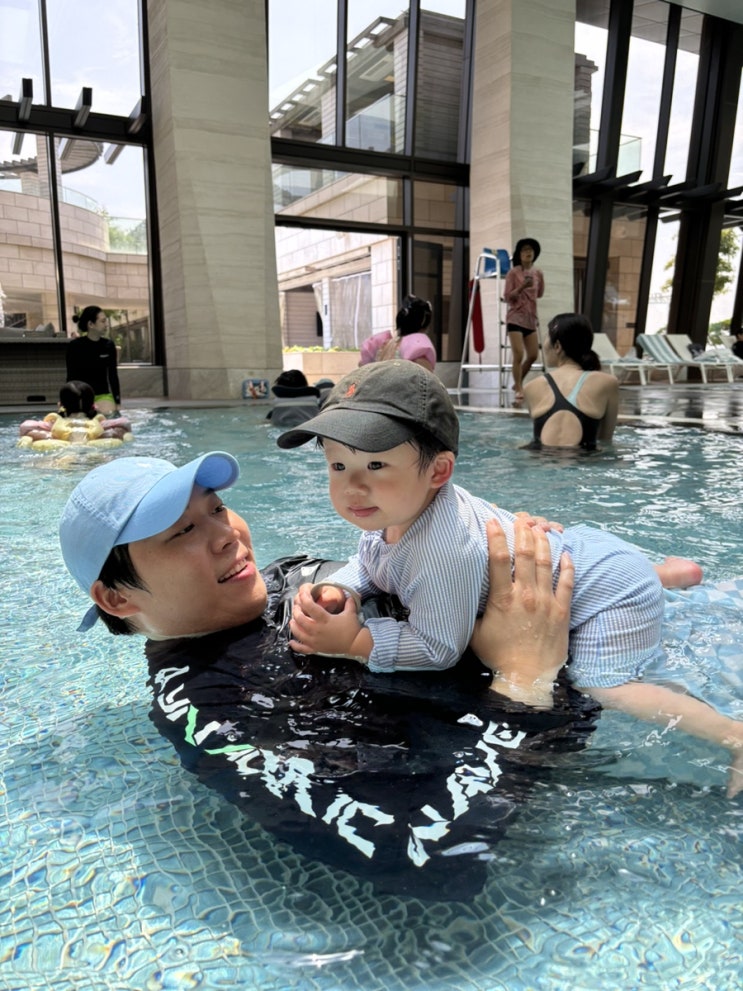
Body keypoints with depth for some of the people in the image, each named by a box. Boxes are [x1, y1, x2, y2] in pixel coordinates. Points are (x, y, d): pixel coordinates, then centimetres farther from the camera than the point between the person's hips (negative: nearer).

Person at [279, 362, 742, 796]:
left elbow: (438, 650, -31)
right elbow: (366, 566, 4)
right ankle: (665, 573, 44)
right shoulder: (396, 510, -12)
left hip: (612, 590, -9)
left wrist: (353, 641, -28)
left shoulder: (443, 550, -40)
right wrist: (334, 591, -17)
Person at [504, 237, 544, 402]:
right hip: (515, 318, -5)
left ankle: (518, 384, 24)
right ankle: (519, 390, -4)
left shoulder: (538, 273, 9)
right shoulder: (513, 273, -5)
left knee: (533, 355, 5)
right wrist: (522, 287, -21)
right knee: (518, 355, -13)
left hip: (531, 318, 5)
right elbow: (507, 297, -10)